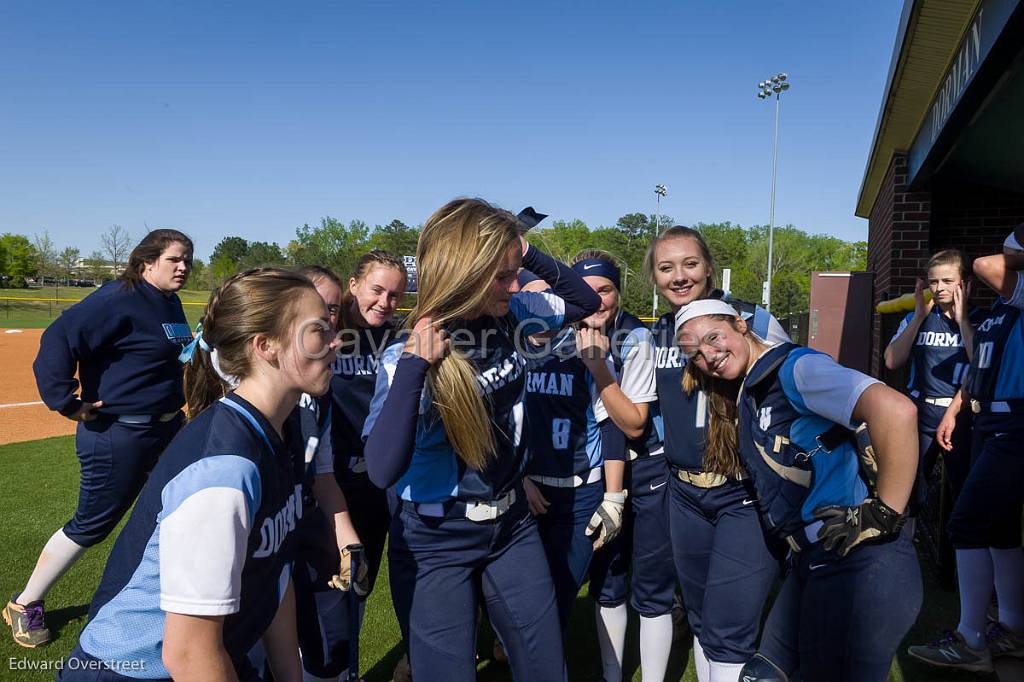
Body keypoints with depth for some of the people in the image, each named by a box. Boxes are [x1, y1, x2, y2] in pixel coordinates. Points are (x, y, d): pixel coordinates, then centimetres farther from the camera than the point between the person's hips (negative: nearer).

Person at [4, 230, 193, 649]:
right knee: (91, 524, 5)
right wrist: (65, 401, -25)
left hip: (169, 426, 8)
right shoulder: (120, 299, -20)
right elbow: (58, 338, -27)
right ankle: (25, 605, 28)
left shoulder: (171, 302, 7)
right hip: (117, 435, -8)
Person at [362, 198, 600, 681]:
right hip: (434, 541, -5)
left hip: (512, 524, 5)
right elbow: (383, 471, -33)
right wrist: (415, 366, -34)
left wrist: (528, 254, -9)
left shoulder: (510, 315, -7)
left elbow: (585, 301, 8)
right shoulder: (409, 354, -22)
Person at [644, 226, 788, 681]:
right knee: (700, 621, 18)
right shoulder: (654, 336, 5)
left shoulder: (754, 323, -10)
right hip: (685, 495, 6)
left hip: (748, 493, -5)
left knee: (728, 631, -5)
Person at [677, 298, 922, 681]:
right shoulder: (747, 394, 13)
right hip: (814, 563, 9)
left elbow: (896, 410, -28)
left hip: (861, 564, -9)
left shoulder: (794, 366, -14)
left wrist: (885, 515, -22)